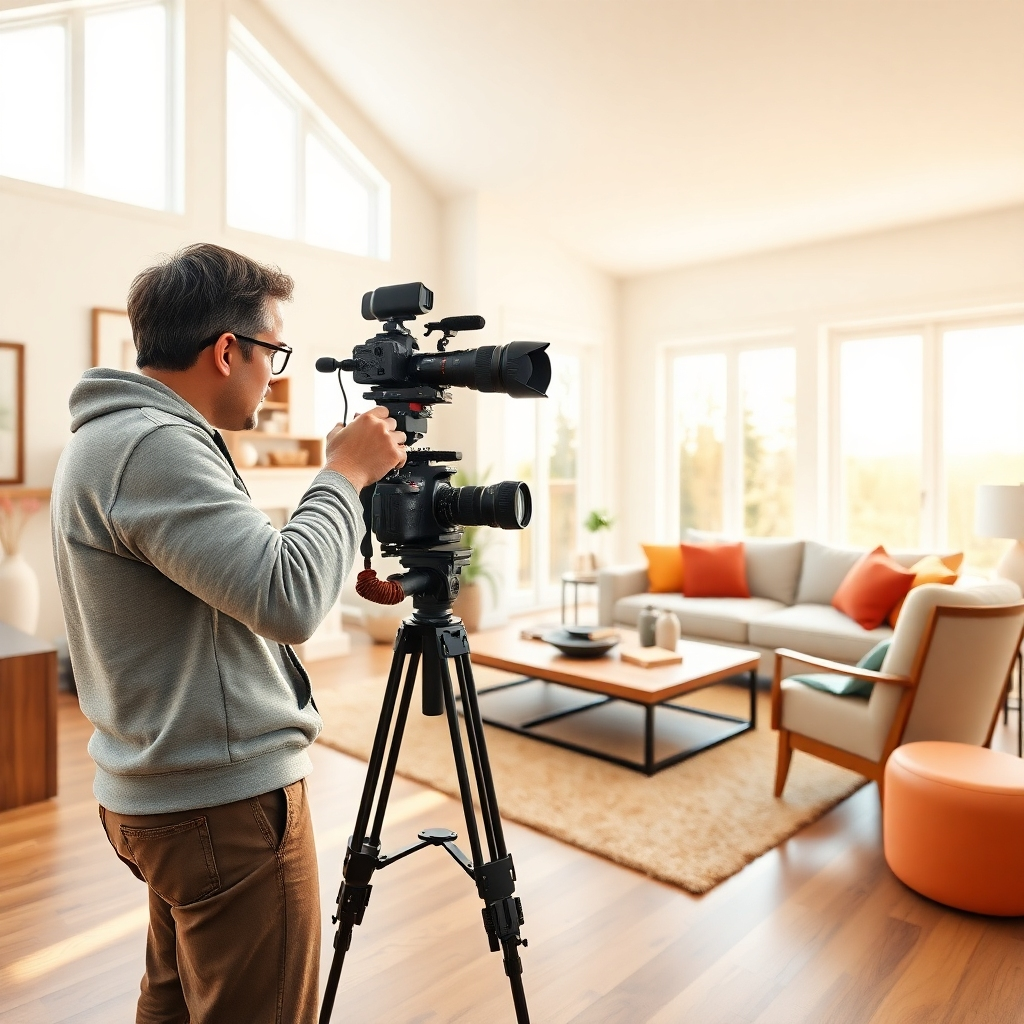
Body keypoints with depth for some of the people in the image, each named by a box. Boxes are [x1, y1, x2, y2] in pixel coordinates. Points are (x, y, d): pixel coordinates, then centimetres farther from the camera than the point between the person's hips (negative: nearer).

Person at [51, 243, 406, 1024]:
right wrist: (346, 475, -18)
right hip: (227, 804, -10)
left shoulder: (120, 437, 10)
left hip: (168, 792, 10)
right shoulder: (151, 447, -23)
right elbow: (289, 598, -30)